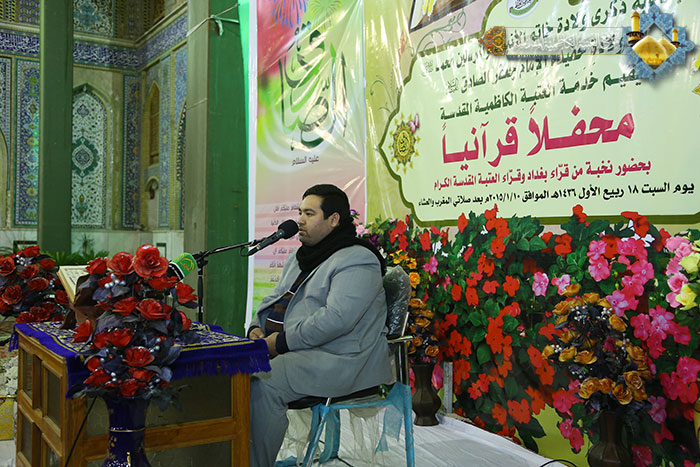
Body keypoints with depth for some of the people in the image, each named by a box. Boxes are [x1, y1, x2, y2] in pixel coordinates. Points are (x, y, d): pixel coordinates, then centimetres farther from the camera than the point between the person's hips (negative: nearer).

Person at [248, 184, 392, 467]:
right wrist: (257, 329, 5)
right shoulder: (299, 258, 21)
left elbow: (337, 318, -23)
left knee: (262, 385, -29)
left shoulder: (356, 261, -11)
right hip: (293, 352, 9)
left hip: (337, 359, -9)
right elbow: (274, 300, 26)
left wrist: (283, 341, -20)